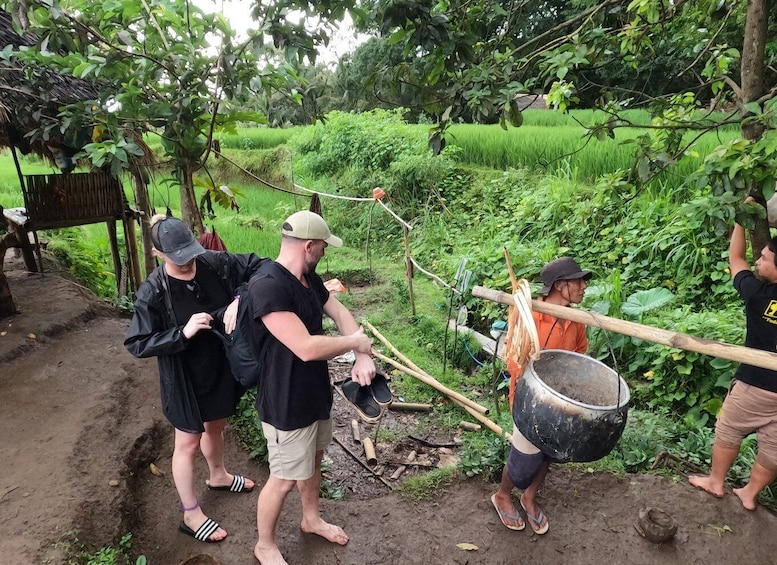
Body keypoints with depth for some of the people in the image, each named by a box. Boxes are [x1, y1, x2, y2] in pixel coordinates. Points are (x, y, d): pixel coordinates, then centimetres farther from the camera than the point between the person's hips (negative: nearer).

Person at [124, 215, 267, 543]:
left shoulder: (213, 264, -13)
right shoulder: (153, 293, -22)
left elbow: (258, 266, -12)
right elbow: (137, 344, -19)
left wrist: (240, 299, -28)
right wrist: (183, 332, -32)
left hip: (223, 367, 5)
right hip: (185, 379, -4)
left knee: (215, 427, 28)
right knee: (188, 443, 13)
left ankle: (218, 476, 56)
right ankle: (191, 515, 34)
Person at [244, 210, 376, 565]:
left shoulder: (309, 279, 0)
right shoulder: (268, 287, -30)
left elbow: (341, 314, 5)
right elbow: (307, 348, -35)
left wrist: (363, 358, -12)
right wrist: (356, 342, -18)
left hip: (315, 393, 9)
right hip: (286, 404, -9)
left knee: (313, 460, 26)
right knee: (285, 479, 10)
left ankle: (311, 519, 51)